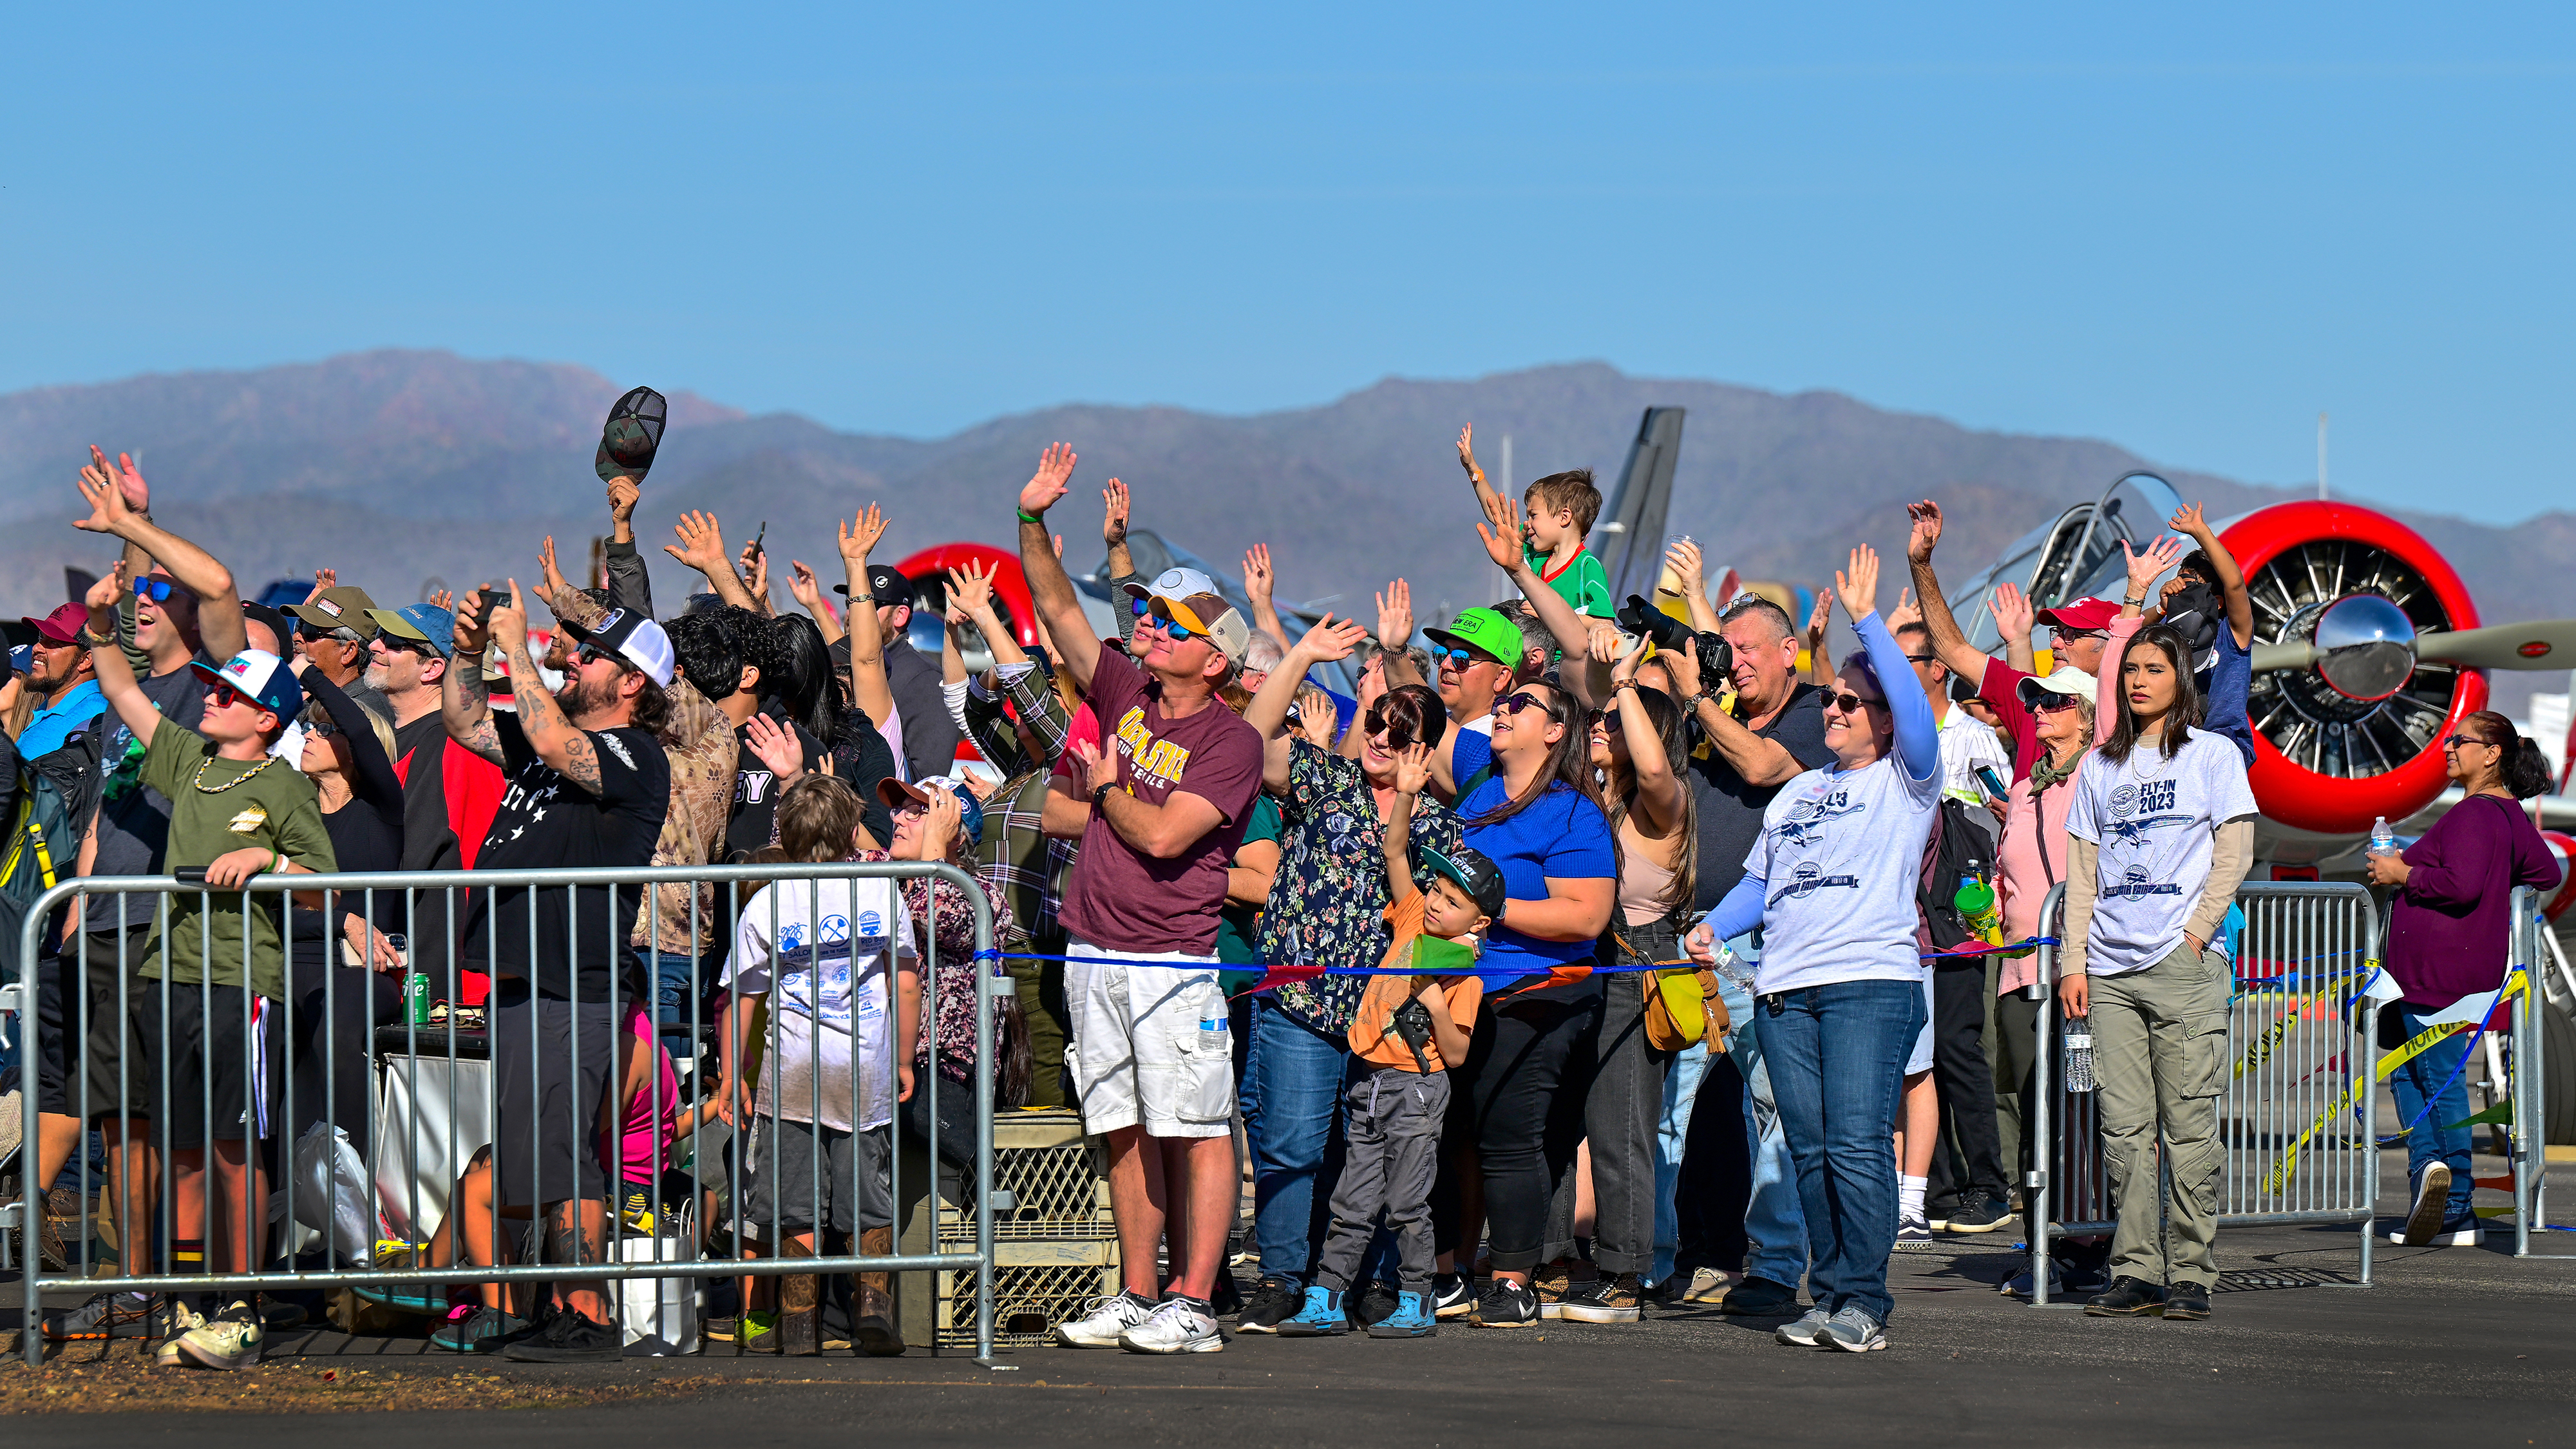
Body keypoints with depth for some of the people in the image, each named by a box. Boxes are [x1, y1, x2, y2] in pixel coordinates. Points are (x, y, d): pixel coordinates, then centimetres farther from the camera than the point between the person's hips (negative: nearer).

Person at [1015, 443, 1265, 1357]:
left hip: (1175, 961, -7)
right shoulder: (1126, 695, 10)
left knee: (1195, 1130, -6)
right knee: (1124, 1128, 10)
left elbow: (1161, 835, -17)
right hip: (1095, 954, 7)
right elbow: (1059, 610, 10)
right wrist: (1034, 524, -1)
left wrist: (1105, 783, -2)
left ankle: (1193, 1306, -6)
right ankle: (1136, 1299, 16)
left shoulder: (1232, 742, -8)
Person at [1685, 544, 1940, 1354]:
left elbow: (1914, 706, -11)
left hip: (1872, 982, -6)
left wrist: (1867, 620, -13)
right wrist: (1714, 927, 8)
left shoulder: (1906, 782, 6)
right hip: (1785, 989, 6)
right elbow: (1759, 882, 27)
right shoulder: (1797, 792, 25)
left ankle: (1863, 1303, -12)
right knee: (1811, 1151, 4)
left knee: (1856, 1145, -14)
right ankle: (1829, 1299, 8)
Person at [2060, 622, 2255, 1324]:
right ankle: (2136, 1271, 3)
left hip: (2184, 960, -4)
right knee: (2124, 1127, 0)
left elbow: (2233, 856, 1)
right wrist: (2074, 962, 8)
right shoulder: (2101, 766, 17)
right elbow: (2083, 871, 17)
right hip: (2112, 971, 4)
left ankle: (2190, 1272, -3)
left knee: (2190, 1125, -6)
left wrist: (2196, 934, -10)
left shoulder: (2213, 755, 6)